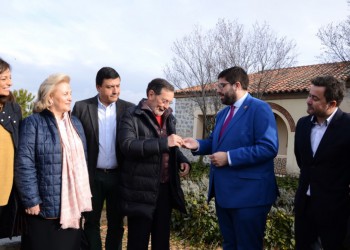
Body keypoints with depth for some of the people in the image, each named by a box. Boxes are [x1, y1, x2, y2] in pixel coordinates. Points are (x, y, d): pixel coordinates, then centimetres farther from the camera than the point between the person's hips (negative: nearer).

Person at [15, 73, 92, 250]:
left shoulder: (75, 123, 12)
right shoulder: (33, 123, -8)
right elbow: (24, 165, -13)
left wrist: (83, 195, 12)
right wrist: (31, 201, -15)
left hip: (72, 205, 6)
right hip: (46, 206, -6)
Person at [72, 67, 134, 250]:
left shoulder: (128, 108, 0)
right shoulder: (82, 107, -4)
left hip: (118, 175, 1)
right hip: (93, 175, -1)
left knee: (116, 223, 13)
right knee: (91, 222, 13)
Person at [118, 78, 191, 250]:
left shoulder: (169, 118, 14)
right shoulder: (132, 117, -7)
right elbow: (127, 146, -23)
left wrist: (182, 160, 2)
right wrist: (164, 142, -29)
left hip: (166, 187, 6)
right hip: (141, 190, -6)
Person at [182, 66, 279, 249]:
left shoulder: (259, 109, -13)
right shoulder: (222, 114, 16)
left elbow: (269, 148, -23)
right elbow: (214, 143, 22)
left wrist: (229, 157, -23)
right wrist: (197, 145, -1)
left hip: (248, 194, -9)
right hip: (224, 192, 9)